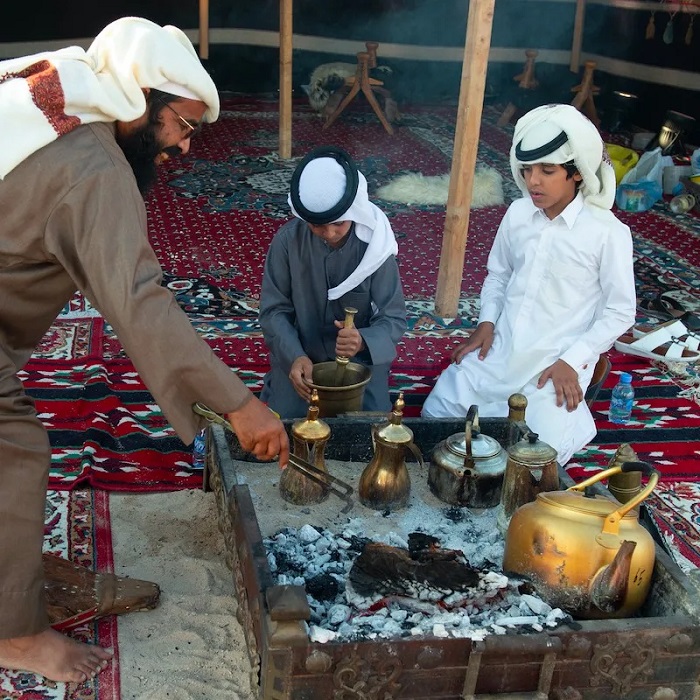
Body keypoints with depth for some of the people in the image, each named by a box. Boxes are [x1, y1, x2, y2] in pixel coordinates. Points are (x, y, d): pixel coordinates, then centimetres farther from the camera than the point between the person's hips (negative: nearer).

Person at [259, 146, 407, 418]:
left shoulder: (374, 245, -16)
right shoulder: (287, 240, -15)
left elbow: (394, 317, -12)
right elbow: (273, 310, -8)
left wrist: (363, 341, -35)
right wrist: (294, 356, -26)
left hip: (360, 358, 0)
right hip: (300, 354, 0)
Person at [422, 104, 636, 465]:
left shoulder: (608, 232, -14)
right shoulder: (518, 212, 1)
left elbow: (620, 312, -8)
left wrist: (571, 361, -15)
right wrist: (486, 323, -1)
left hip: (556, 364, -4)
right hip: (499, 350, 5)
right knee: (436, 413, -4)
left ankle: (573, 419, 15)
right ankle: (505, 408, 21)